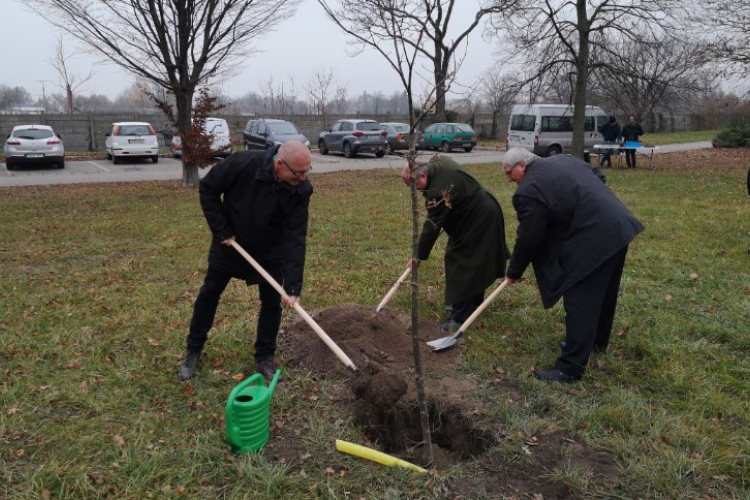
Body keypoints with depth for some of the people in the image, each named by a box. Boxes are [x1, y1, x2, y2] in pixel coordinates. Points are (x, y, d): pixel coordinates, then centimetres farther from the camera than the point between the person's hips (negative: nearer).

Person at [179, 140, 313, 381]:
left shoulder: (301, 190, -26)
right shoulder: (243, 163, -32)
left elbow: (295, 239, -27)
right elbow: (207, 188, -17)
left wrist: (293, 287, -31)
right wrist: (222, 231, -19)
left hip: (270, 252, 1)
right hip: (230, 243, -1)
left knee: (272, 302, 2)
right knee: (209, 294, 10)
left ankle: (264, 359, 21)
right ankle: (193, 351, 29)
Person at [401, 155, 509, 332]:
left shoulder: (438, 191, -32)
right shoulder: (437, 161, -3)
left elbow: (432, 227, -26)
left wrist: (419, 256, -17)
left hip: (479, 221, -10)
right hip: (480, 212, 10)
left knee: (463, 265, -9)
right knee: (474, 263, 19)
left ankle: (461, 317, -5)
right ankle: (475, 302, 33)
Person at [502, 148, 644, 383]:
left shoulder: (529, 190, -11)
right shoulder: (564, 160, 17)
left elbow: (528, 238, -8)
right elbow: (599, 180, 24)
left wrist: (514, 272, 7)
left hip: (594, 240, -10)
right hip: (619, 227, 10)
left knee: (579, 303, -4)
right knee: (603, 293, 23)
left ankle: (570, 368, 2)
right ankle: (597, 342, 42)